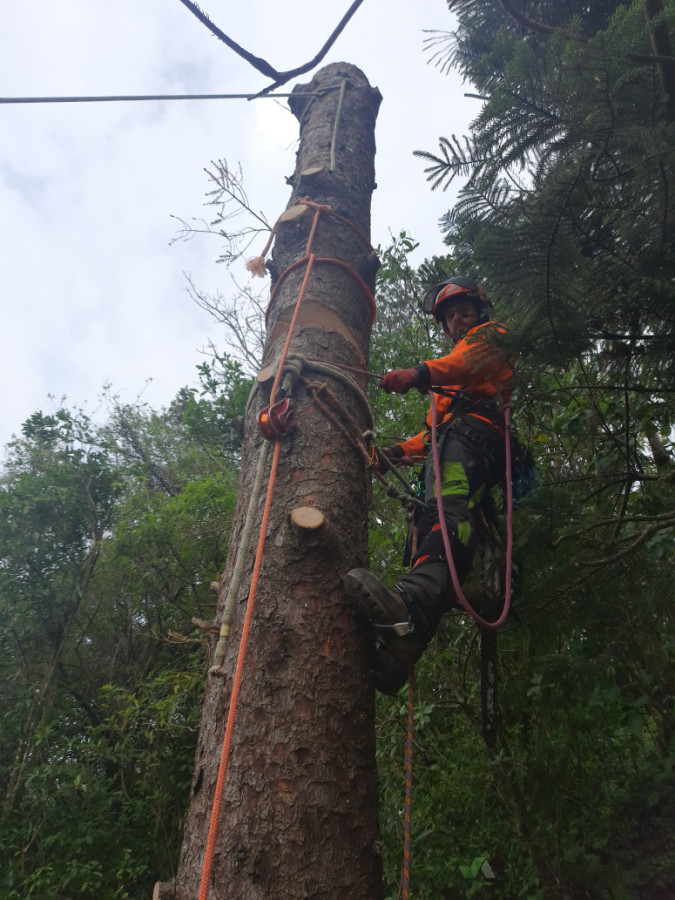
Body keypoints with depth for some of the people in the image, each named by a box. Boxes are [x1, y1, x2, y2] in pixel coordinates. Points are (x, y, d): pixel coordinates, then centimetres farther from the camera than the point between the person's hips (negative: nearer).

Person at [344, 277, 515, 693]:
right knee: (426, 533, -13)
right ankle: (402, 641, -29)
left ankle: (412, 602, -62)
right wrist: (402, 450, 24)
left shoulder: (492, 336, 22)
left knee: (447, 512, -36)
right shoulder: (454, 360, 47)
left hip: (474, 430, -9)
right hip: (445, 446, 9)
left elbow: (472, 362, -5)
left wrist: (420, 373, -23)